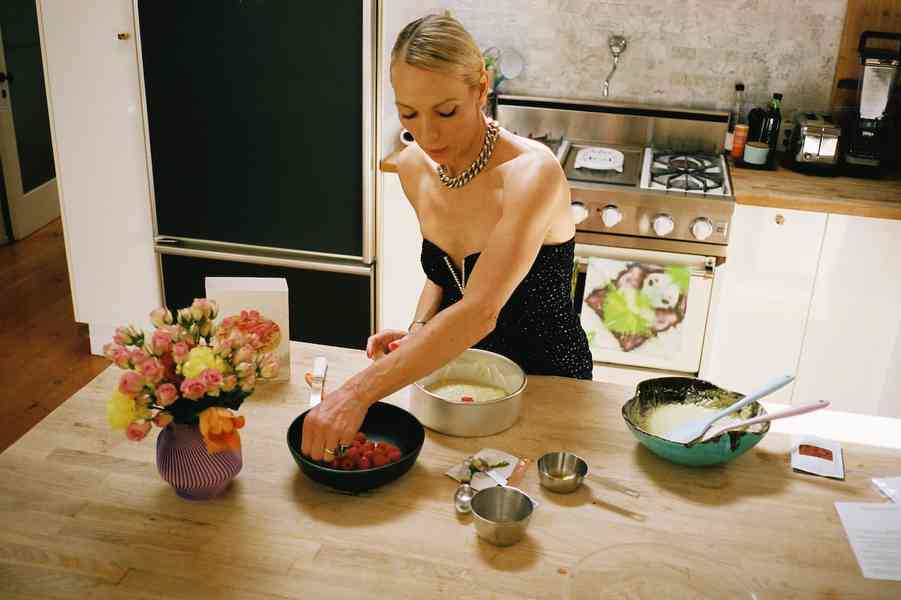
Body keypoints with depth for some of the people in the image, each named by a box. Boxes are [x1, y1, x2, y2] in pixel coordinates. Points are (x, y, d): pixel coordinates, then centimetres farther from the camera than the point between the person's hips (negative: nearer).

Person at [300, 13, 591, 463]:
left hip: (547, 379, -4)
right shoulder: (413, 167, -7)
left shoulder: (531, 172, -28)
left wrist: (358, 392, -42)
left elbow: (479, 311, -38)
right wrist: (419, 331, -9)